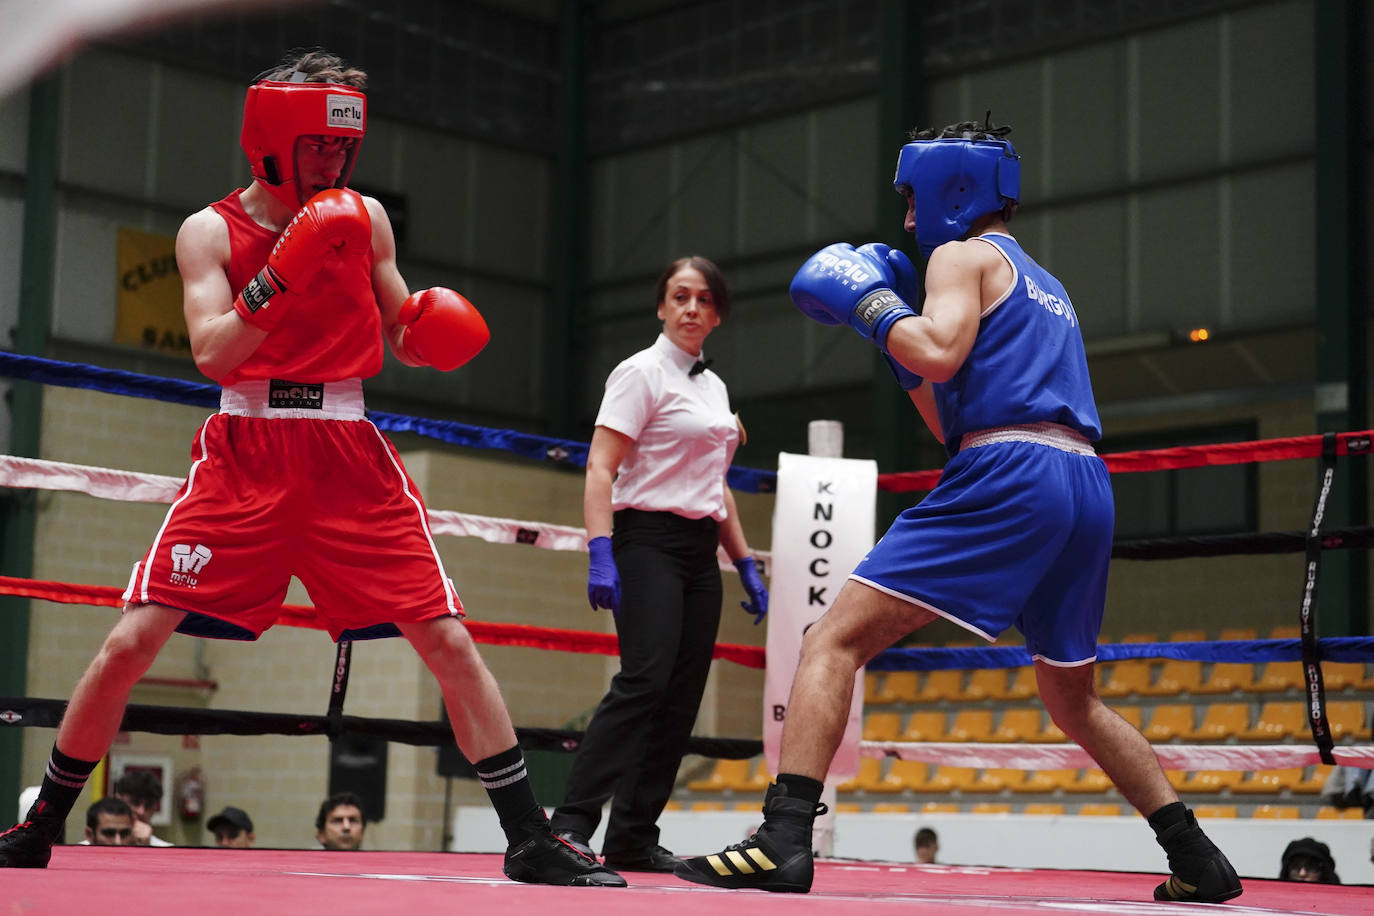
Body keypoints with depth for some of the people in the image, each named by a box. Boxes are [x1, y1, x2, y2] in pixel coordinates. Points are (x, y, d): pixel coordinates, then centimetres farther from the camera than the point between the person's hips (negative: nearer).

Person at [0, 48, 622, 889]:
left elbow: (400, 338, 14)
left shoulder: (364, 219, 7)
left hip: (349, 456, 2)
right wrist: (284, 274, -25)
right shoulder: (211, 230, 0)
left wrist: (431, 329, -9)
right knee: (133, 640, -8)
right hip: (243, 453, -2)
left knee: (449, 640, -6)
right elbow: (211, 353, -13)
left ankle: (530, 841, 1)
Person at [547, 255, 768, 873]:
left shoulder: (714, 386, 18)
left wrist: (746, 566, 21)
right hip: (648, 541, -8)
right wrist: (600, 555, -23)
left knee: (681, 698, 1)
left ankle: (632, 838, 5)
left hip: (700, 552, 8)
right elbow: (600, 469, -12)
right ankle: (570, 823, -24)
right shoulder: (642, 372, -4)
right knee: (645, 678, -23)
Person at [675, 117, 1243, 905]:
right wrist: (895, 342, 31)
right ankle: (1199, 862, 20)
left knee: (835, 641, -9)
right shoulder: (1046, 287, 32)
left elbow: (940, 357, -12)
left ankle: (784, 840, -23)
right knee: (1074, 700, 24)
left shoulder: (964, 254, 8)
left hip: (1007, 480, -8)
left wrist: (869, 303, 3)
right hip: (1087, 486, 9)